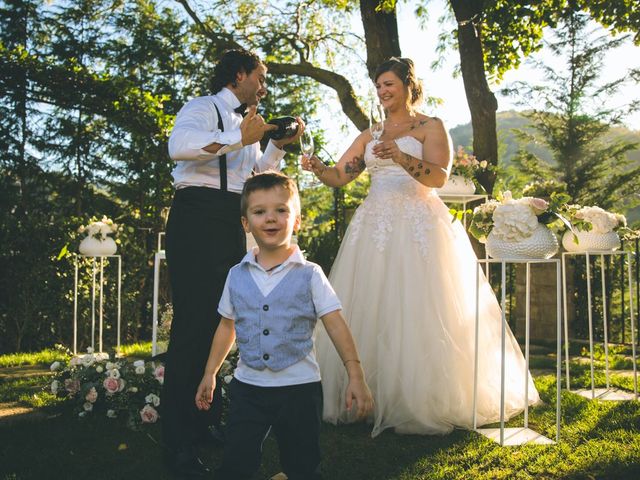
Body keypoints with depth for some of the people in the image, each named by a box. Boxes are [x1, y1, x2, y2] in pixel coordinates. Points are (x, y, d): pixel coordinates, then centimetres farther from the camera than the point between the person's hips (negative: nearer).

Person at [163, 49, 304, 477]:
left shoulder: (245, 122, 23)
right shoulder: (203, 108, -2)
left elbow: (255, 173, 31)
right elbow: (179, 146, -24)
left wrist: (279, 144, 18)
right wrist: (241, 137, -23)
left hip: (232, 225, 9)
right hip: (198, 219, -9)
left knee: (221, 322, 12)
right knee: (192, 323, -10)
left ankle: (207, 421, 25)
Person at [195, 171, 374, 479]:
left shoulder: (309, 275, -7)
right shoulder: (237, 276, 3)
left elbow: (336, 325, -9)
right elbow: (227, 327, 13)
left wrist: (355, 376, -16)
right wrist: (210, 374, 16)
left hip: (298, 387, -2)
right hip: (247, 385, 2)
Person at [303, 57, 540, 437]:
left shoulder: (431, 128, 5)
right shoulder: (369, 137, 20)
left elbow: (439, 177, -10)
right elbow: (339, 177, 12)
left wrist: (401, 157, -26)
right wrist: (316, 167, -9)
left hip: (417, 225, -5)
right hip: (375, 224, 5)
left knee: (417, 314, -7)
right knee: (368, 312, 1)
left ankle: (421, 403, 1)